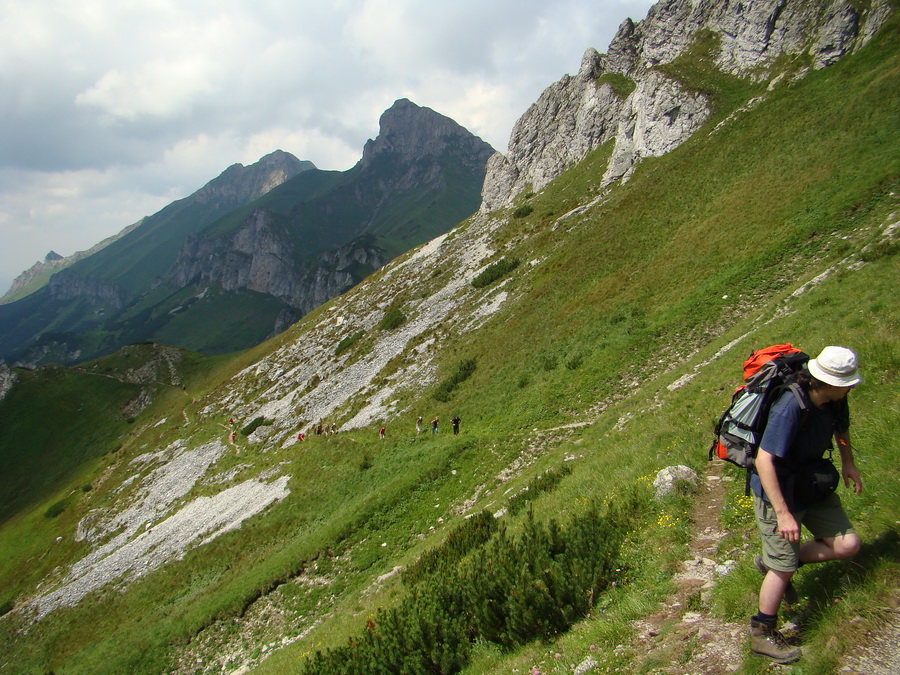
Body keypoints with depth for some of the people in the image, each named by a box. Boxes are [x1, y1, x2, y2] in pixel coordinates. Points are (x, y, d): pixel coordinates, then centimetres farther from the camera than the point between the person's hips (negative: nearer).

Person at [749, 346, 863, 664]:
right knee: (784, 567, 1)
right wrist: (783, 513, -33)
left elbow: (841, 425, 18)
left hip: (813, 485, 8)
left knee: (848, 545, 3)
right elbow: (764, 460, -34)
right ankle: (761, 635, 22)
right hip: (779, 492, -8)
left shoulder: (833, 399, -8)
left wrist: (848, 462, 9)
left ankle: (773, 562, 22)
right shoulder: (791, 406, -33)